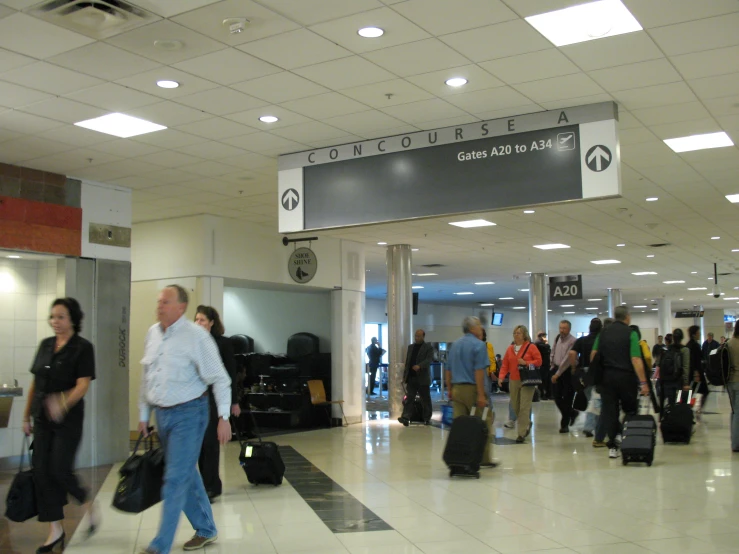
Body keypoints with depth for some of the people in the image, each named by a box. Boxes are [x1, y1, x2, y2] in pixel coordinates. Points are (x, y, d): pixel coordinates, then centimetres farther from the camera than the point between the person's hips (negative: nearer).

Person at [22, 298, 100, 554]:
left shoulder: (82, 348, -8)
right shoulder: (45, 345, 9)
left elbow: (83, 385, -16)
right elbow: (35, 383, 14)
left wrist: (63, 403, -34)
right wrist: (26, 416, 13)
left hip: (68, 420, -6)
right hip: (42, 419, 6)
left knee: (60, 470, -9)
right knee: (41, 472, 3)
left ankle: (91, 506, 19)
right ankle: (55, 531, 14)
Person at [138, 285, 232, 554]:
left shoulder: (197, 336, -14)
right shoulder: (152, 333, 6)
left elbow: (219, 378, -12)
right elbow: (146, 378, 15)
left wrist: (224, 417, -16)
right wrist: (143, 415, 17)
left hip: (188, 414, -7)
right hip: (162, 414, 7)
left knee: (176, 479, -6)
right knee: (187, 474, 16)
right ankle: (206, 530, 32)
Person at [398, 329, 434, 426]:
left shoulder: (428, 348, -1)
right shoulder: (410, 347, 17)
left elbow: (429, 360, -17)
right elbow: (407, 362, 18)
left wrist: (419, 366, -34)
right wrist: (405, 375, 12)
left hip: (423, 378, -4)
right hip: (411, 378, 4)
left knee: (425, 399, 6)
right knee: (409, 398, -6)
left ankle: (427, 418, 16)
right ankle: (406, 418, -13)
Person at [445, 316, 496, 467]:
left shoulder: (455, 345, 14)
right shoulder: (479, 345, -8)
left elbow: (448, 370, 16)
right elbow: (479, 371, -16)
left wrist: (450, 390, 22)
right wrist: (481, 395, -18)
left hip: (457, 389, 7)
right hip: (473, 389, -7)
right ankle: (484, 459, 6)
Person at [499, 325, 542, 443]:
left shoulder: (531, 347, -2)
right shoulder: (510, 349, 10)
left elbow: (539, 361, -5)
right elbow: (505, 364, 8)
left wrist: (525, 363, -16)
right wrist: (501, 376, -6)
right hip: (514, 381, 5)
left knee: (524, 407, -9)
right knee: (515, 407, 11)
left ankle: (521, 433, -5)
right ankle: (527, 424, 37)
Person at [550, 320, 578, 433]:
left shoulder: (572, 341, -16)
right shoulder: (557, 338, 6)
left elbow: (567, 359, -19)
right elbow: (553, 353, 18)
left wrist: (557, 374, -19)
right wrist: (553, 367, 9)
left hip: (568, 372, -6)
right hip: (557, 370, 6)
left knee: (567, 398, -1)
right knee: (557, 397, 6)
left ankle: (564, 424, 8)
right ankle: (572, 413, 30)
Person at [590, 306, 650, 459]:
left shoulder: (603, 332, 6)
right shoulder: (630, 333, -7)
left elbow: (593, 353, 5)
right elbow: (635, 359, -15)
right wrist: (643, 382, -16)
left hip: (606, 376, 3)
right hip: (625, 376, -3)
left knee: (609, 411, 5)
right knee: (630, 410, 12)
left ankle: (612, 446, 3)